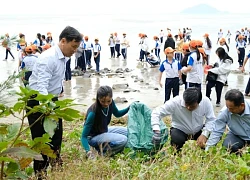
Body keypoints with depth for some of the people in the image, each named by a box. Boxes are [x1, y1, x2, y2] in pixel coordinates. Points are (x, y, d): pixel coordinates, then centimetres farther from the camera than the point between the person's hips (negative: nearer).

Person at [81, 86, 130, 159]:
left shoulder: (110, 103, -13)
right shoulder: (93, 112, -31)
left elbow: (117, 114, 11)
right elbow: (84, 136, -27)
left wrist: (130, 108, -5)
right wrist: (88, 151, -42)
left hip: (104, 131, 8)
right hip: (93, 137, -8)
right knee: (123, 140, -24)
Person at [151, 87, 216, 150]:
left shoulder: (206, 102, -24)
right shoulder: (175, 102, -29)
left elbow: (211, 119, -14)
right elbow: (156, 112, -26)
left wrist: (204, 134, -28)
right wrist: (156, 131, -40)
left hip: (198, 131, 3)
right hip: (180, 130, -3)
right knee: (178, 140, -34)